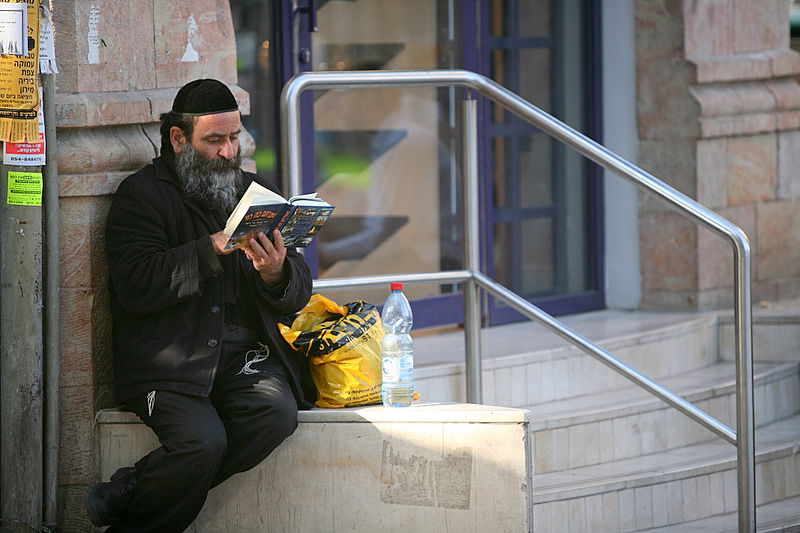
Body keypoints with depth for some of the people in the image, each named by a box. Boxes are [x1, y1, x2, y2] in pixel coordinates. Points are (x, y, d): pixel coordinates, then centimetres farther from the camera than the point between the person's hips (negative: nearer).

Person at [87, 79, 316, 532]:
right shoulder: (143, 196, 2)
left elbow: (299, 295, 13)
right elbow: (136, 287, -13)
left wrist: (277, 274, -12)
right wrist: (213, 249, -18)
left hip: (247, 355, 5)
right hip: (170, 362, -5)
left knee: (277, 413, -27)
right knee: (203, 442, -32)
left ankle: (130, 496, -17)